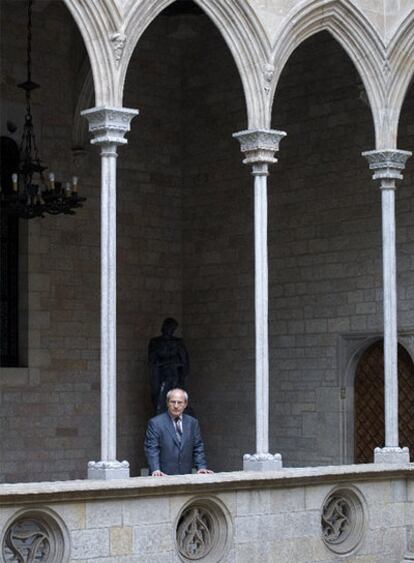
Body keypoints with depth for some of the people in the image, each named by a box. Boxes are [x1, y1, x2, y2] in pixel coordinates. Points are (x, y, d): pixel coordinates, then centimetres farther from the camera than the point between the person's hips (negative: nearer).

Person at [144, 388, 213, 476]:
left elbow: (198, 448, 13)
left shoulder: (192, 422, 12)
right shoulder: (155, 423, 0)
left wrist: (201, 467, -2)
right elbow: (151, 450, -5)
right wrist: (156, 470, -19)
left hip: (185, 475, 3)